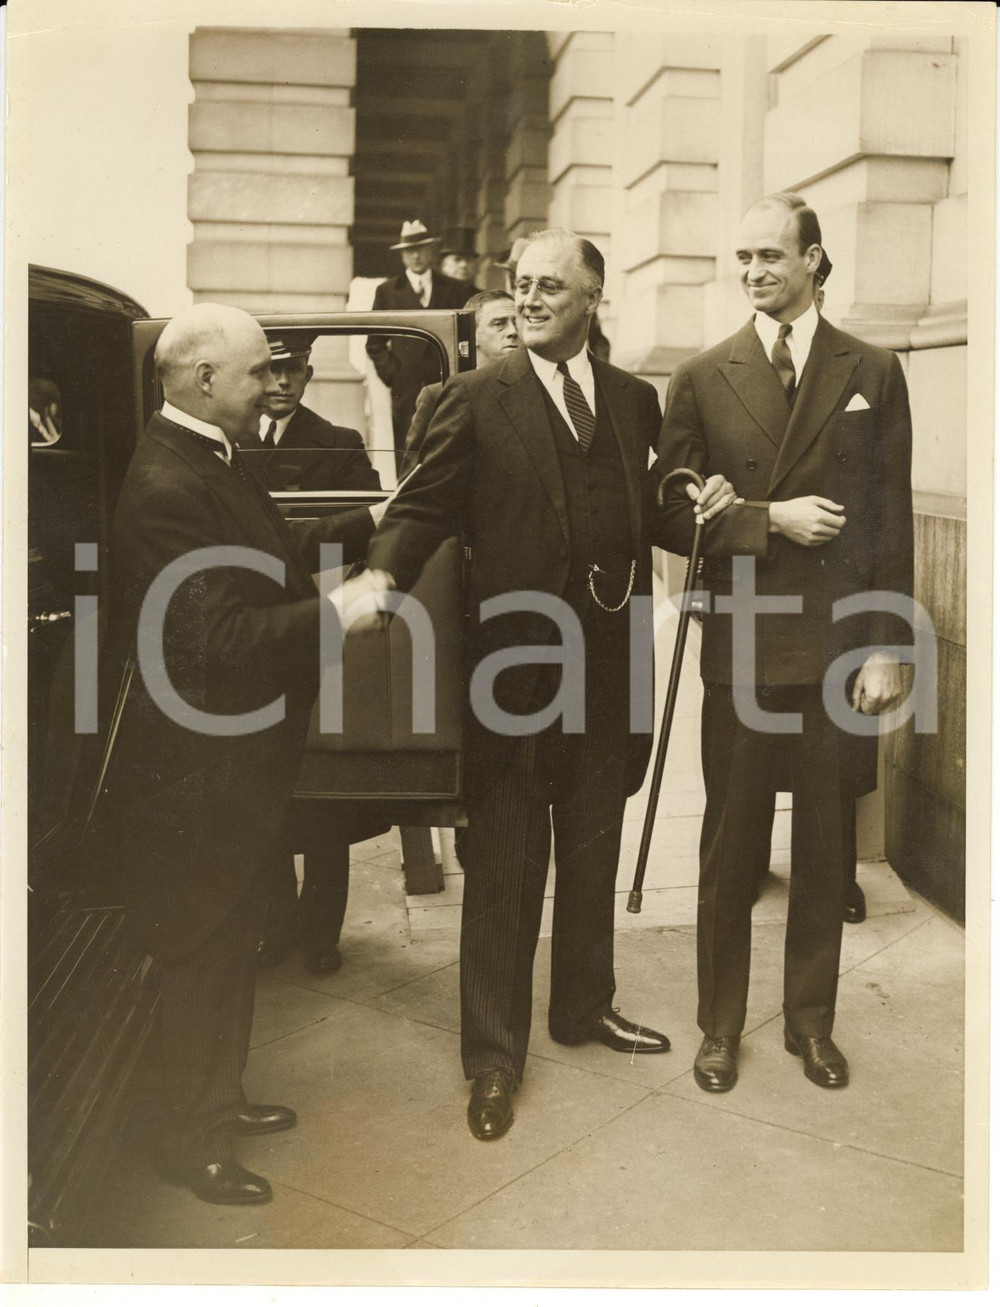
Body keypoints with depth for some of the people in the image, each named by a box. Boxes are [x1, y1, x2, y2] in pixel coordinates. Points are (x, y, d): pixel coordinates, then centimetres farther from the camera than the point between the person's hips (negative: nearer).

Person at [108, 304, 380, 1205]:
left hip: (239, 760, 10)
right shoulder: (166, 487, -25)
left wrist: (367, 524, 10)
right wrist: (335, 609, -28)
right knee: (202, 956, 7)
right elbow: (221, 638, -30)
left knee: (231, 945, 23)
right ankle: (189, 1142, 27)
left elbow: (276, 549, 17)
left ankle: (218, 1098, 42)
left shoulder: (213, 461, 7)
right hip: (199, 769, -10)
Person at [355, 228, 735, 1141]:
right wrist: (383, 574, -26)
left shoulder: (635, 402, 10)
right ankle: (494, 1057, 19)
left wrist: (696, 509, -4)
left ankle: (584, 1005, 40)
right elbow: (425, 507, -9)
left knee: (593, 851, 19)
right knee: (504, 868, 5)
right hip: (514, 663, -4)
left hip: (608, 664, 5)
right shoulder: (477, 400, -4)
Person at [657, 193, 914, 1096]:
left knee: (825, 841, 10)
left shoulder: (872, 373, 5)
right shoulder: (703, 379, 5)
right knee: (732, 842, 7)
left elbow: (891, 522, 2)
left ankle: (812, 1019, 27)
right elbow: (673, 517, 1)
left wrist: (888, 647, -3)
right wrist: (769, 522, -13)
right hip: (741, 647, 0)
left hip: (839, 646, 1)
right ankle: (721, 1024, 23)